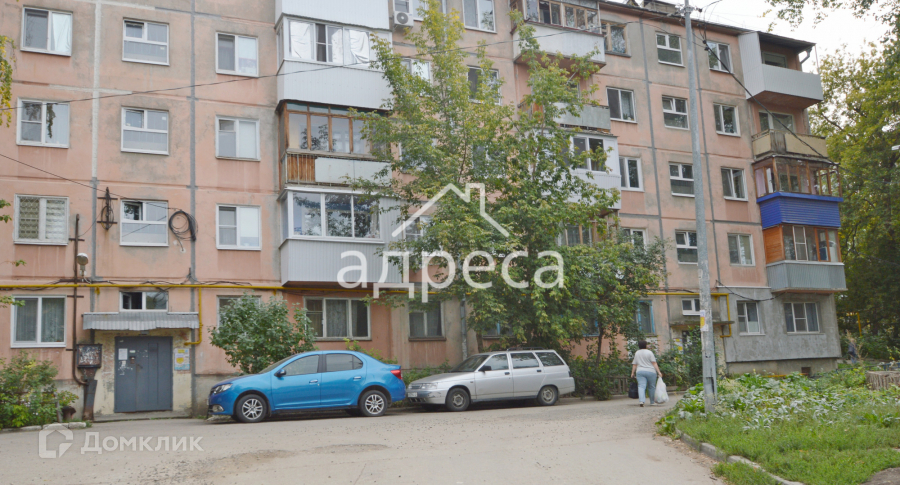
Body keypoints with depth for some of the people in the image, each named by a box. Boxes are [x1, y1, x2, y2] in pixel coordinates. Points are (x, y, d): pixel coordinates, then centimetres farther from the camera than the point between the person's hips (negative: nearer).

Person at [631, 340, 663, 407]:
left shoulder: (636, 353, 11)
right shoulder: (649, 352, -1)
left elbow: (634, 364, 10)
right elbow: (654, 363, -6)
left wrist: (633, 373, 16)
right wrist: (659, 372, -6)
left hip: (640, 372, 2)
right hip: (650, 371, -2)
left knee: (641, 386, -7)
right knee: (651, 387, 11)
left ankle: (641, 401, -27)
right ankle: (652, 402, 20)